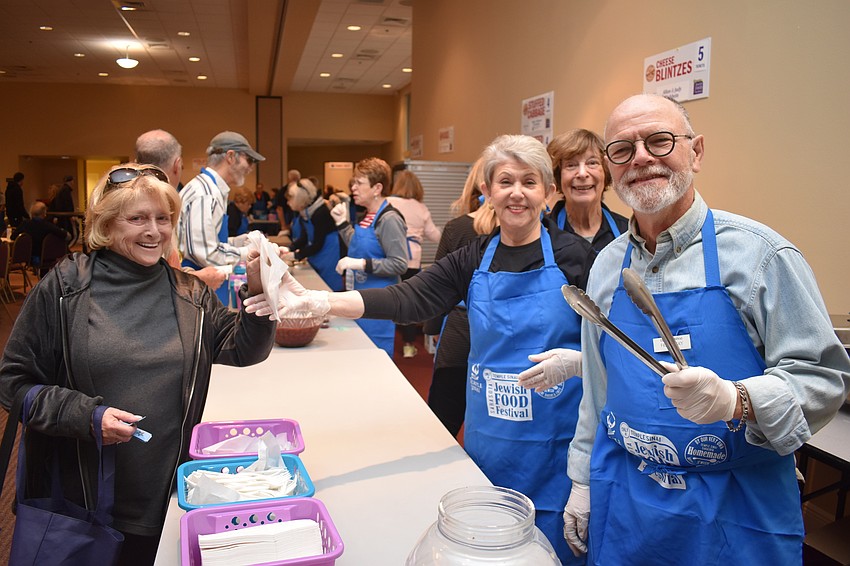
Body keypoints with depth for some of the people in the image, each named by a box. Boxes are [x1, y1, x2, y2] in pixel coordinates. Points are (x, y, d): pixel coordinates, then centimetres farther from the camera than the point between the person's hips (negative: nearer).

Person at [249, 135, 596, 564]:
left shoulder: (573, 255, -8)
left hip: (556, 442, -3)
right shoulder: (473, 259, 1)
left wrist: (574, 361, -23)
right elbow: (405, 300, -10)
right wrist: (316, 300, -21)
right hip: (489, 437, 4)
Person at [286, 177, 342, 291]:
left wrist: (295, 256, -22)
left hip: (329, 260, -8)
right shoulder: (304, 213, 4)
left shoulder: (320, 213, -22)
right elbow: (304, 239, 6)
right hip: (317, 260, 8)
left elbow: (318, 244, -22)